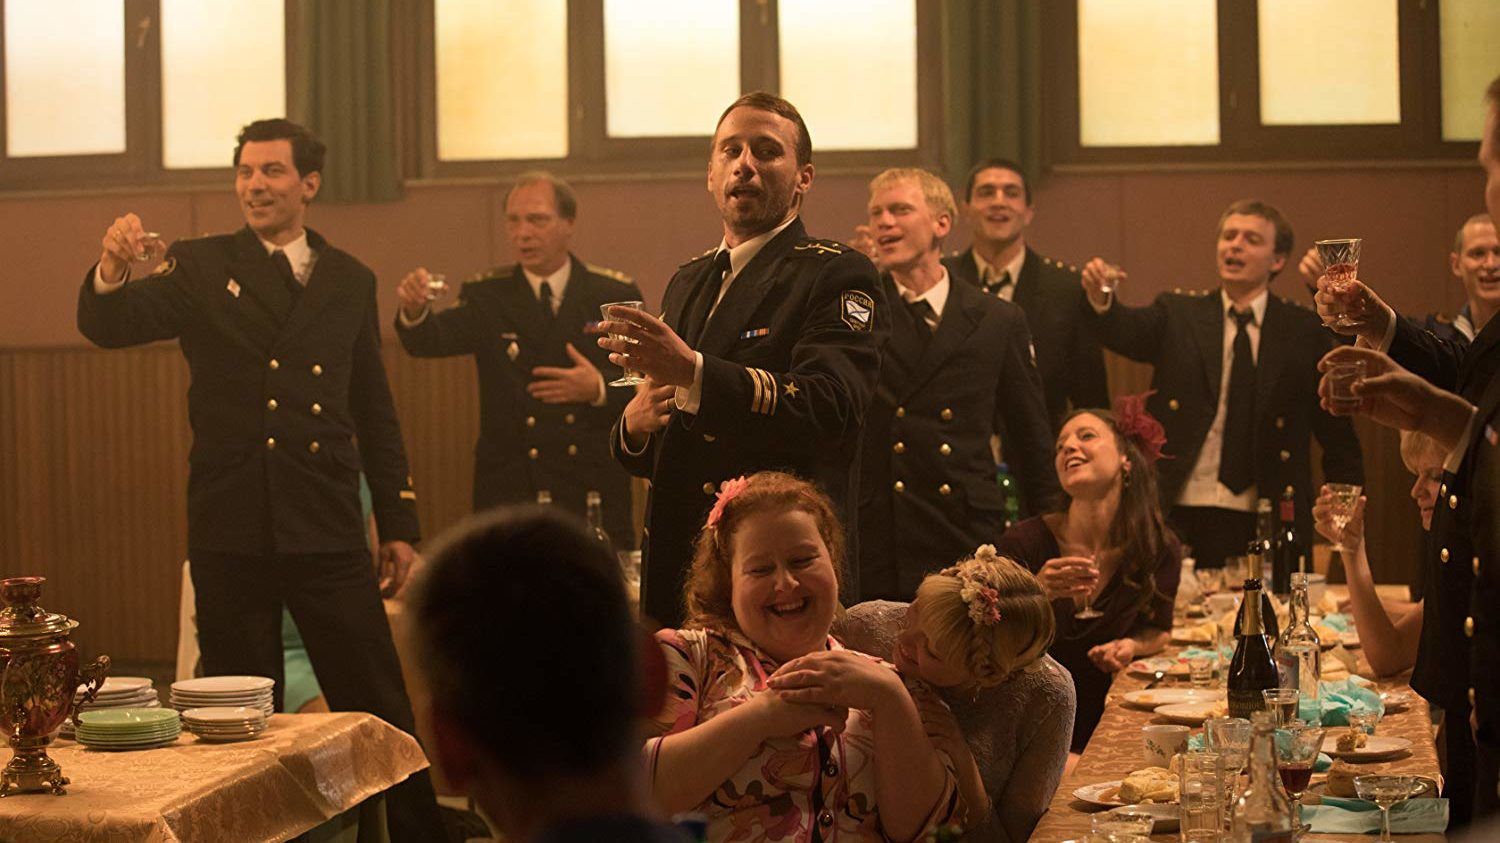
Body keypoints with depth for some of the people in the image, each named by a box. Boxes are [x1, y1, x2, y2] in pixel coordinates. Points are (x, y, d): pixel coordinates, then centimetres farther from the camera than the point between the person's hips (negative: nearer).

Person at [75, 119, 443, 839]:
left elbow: (375, 412, 14)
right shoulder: (202, 269, 4)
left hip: (327, 533, 1)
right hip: (231, 530, -1)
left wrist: (398, 523, 12)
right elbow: (108, 327, -10)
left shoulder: (350, 281, 10)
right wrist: (111, 270, -32)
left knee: (380, 710, 2)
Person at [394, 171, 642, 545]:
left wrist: (600, 388, -17)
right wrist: (415, 311, -35)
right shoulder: (489, 296, 5)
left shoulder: (614, 295, 5)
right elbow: (434, 340, -13)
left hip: (595, 495, 0)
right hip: (509, 493, 0)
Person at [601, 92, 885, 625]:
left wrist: (692, 371, -31)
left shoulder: (837, 276, -3)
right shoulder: (687, 282, 19)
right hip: (675, 571, 6)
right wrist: (632, 425, -2)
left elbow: (830, 406, -22)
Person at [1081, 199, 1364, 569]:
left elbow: (1337, 433, 8)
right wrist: (1102, 300, -34)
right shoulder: (1178, 315, 9)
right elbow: (1127, 331, -12)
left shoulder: (1304, 331, 7)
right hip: (1179, 515, 0)